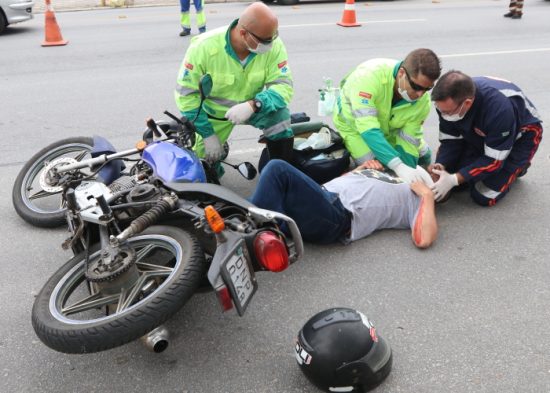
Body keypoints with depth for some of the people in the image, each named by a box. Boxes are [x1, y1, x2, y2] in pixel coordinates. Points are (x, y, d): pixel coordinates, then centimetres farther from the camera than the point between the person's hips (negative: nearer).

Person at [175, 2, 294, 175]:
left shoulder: (274, 45, -25)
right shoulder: (204, 46, -29)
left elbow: (283, 86, -25)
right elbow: (186, 93, -21)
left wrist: (253, 105, -45)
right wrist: (208, 134, -22)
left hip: (251, 106, 1)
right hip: (214, 111, 0)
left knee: (280, 114, -29)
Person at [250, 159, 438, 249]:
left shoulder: (417, 198, 17)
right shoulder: (385, 173, 37)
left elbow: (424, 240, -5)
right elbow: (340, 181, 41)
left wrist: (427, 195, 3)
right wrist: (361, 167, 27)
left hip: (338, 215, -7)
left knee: (278, 169, -27)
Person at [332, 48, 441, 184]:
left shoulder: (423, 100, -26)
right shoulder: (370, 75, -42)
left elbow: (408, 141, -19)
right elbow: (368, 129, -47)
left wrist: (410, 175, -30)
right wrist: (399, 167, -53)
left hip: (389, 127, 4)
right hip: (353, 124, -4)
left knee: (423, 157, 9)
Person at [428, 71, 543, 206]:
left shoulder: (499, 109, -43)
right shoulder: (448, 102, -26)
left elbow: (494, 160, -32)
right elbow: (450, 140, -12)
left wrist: (454, 179, -38)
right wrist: (440, 166, -30)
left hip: (520, 136, -5)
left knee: (484, 197, -14)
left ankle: (517, 167, 12)